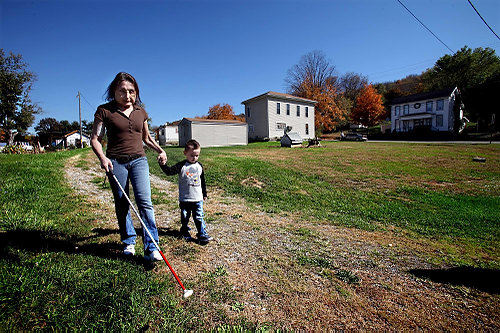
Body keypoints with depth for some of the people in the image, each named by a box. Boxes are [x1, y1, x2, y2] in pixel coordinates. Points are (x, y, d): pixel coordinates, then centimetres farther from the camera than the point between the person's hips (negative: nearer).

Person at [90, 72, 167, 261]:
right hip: (116, 162, -1)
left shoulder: (140, 111, 12)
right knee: (121, 204, 7)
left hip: (138, 160, 2)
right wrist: (102, 157, -17)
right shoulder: (104, 111, 1)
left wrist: (160, 150, 8)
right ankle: (128, 242, 25)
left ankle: (151, 248, -6)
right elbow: (95, 139, 1)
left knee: (144, 201, -9)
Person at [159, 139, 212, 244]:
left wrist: (204, 194, 19)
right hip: (185, 198, -1)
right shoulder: (181, 166, -8)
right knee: (185, 217, 14)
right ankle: (185, 232, 35)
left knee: (199, 218, 3)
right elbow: (170, 171, -22)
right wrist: (163, 165, -41)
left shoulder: (199, 166, 5)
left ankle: (203, 235, 11)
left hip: (198, 198, 2)